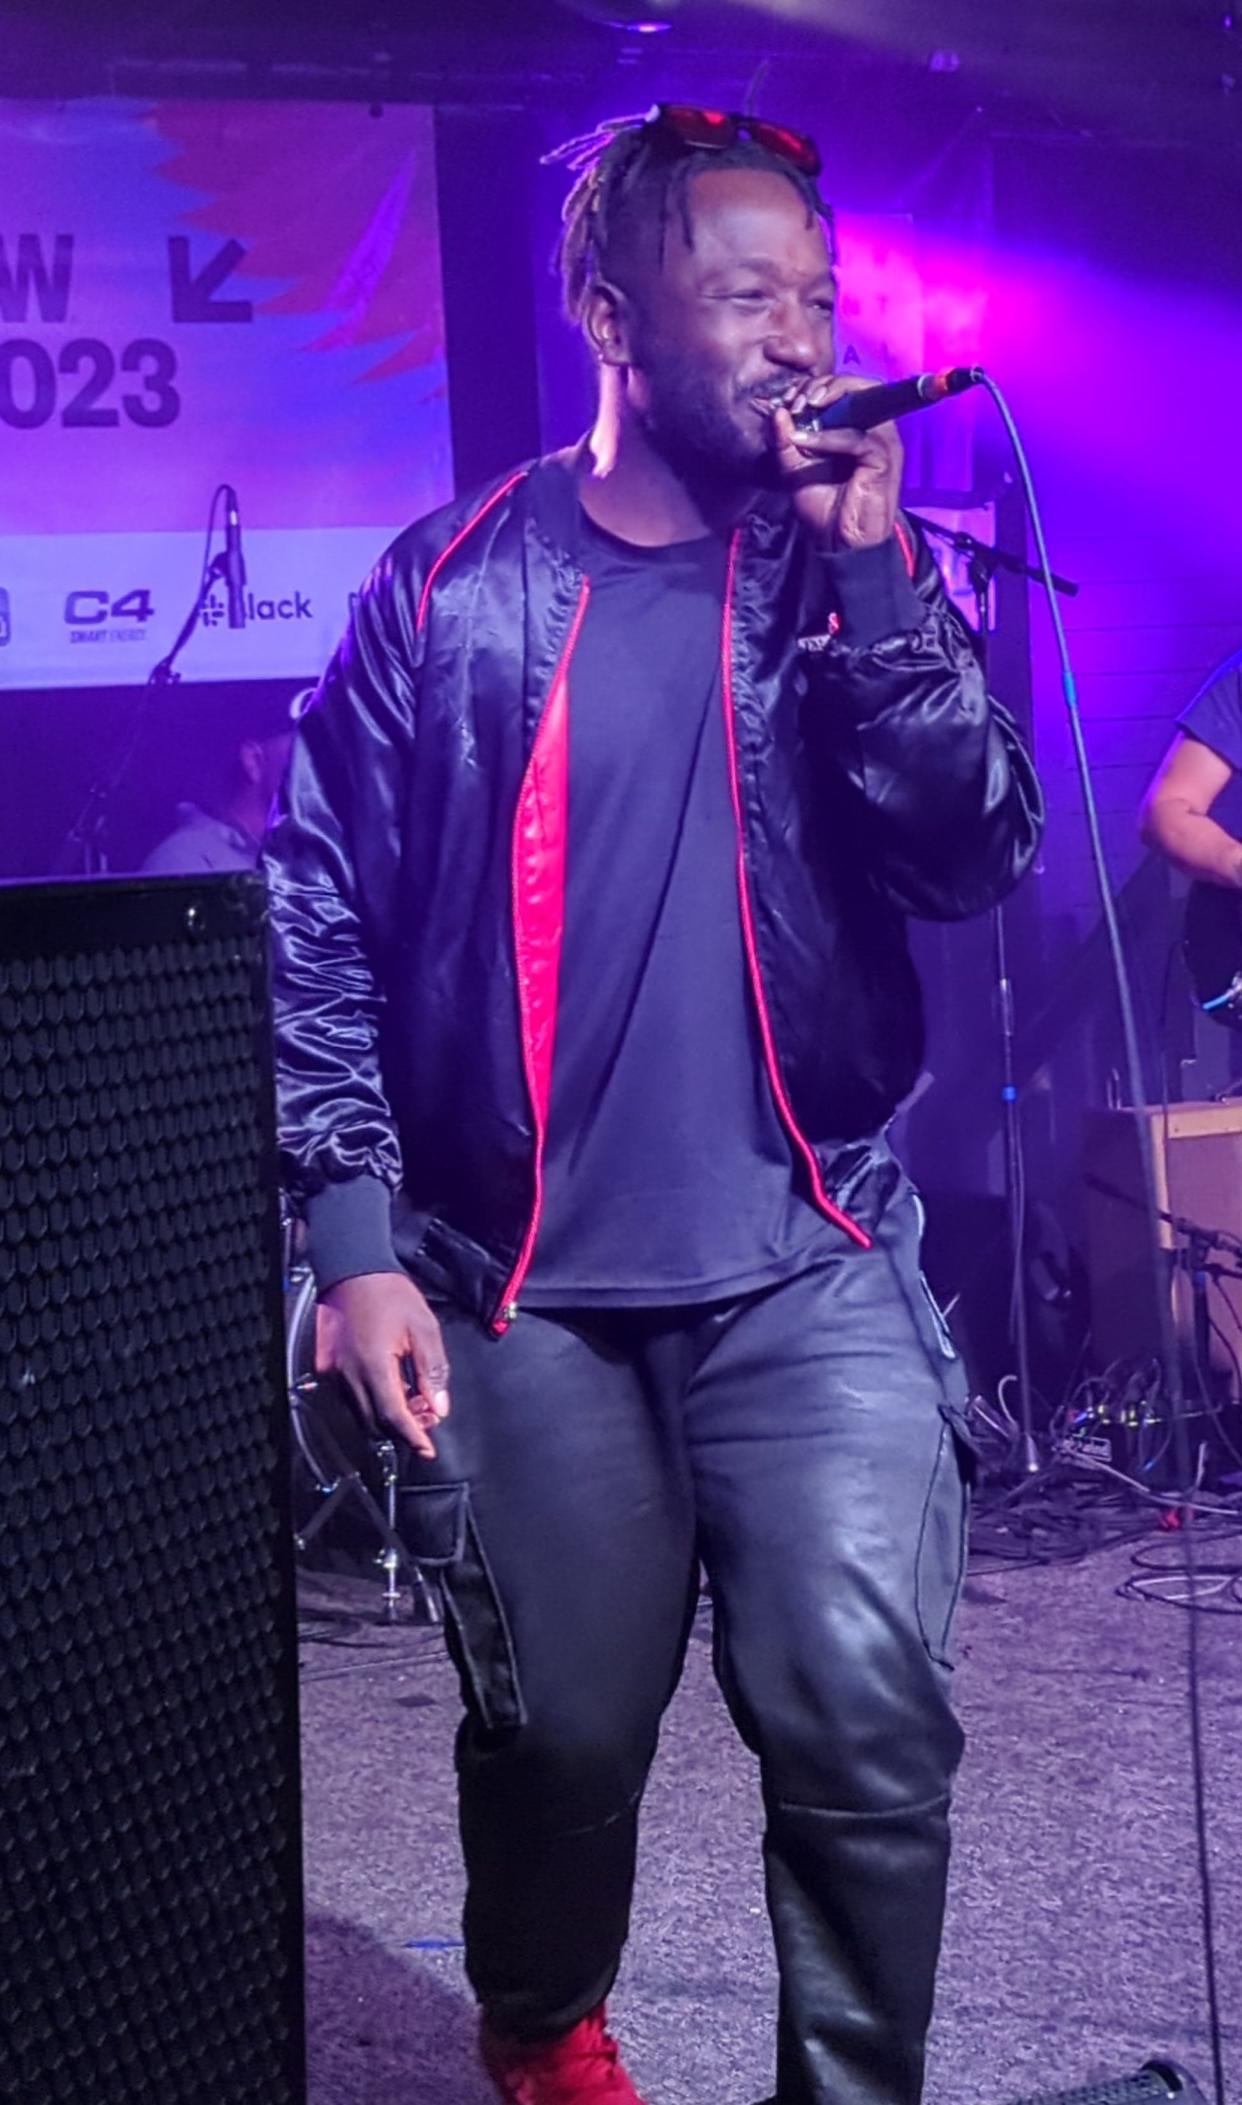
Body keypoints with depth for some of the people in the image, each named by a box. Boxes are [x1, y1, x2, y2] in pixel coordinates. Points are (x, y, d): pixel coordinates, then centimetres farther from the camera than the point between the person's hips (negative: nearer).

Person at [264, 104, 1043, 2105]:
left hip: (813, 1272, 1)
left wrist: (872, 581, -14)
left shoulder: (857, 579, 5)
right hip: (523, 1295, -1)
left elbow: (976, 858, -6)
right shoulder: (450, 592, 0)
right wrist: (355, 1237, -6)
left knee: (870, 1716, -12)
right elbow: (324, 929, 1)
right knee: (562, 1737, 10)